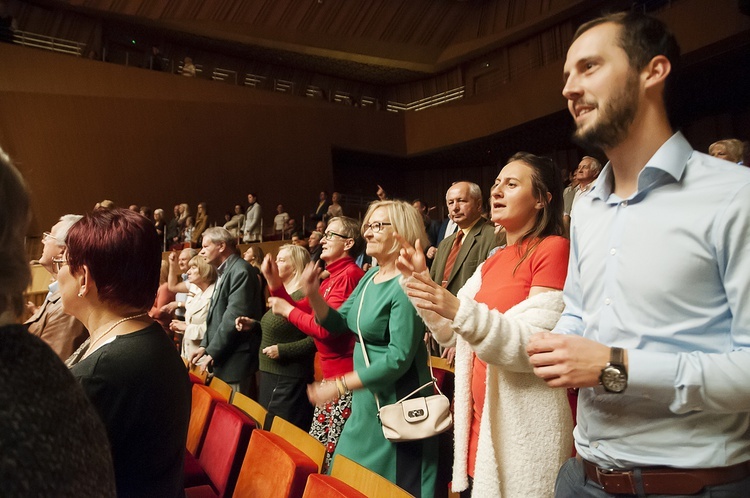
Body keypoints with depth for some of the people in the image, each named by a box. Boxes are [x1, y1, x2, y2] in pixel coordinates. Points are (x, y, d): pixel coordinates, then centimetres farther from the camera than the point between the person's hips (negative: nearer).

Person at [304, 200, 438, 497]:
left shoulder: (406, 285, -21)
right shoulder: (369, 277, 6)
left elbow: (399, 358, -25)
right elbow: (338, 323, 10)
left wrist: (340, 386, -21)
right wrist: (313, 295, -8)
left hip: (397, 404, -8)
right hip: (365, 399, 9)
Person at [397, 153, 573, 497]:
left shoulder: (554, 249, -11)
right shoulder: (493, 262, 12)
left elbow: (536, 347, -21)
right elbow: (451, 335, 11)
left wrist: (459, 310, -32)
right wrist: (420, 281, -1)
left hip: (525, 426, -7)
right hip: (481, 418, 7)